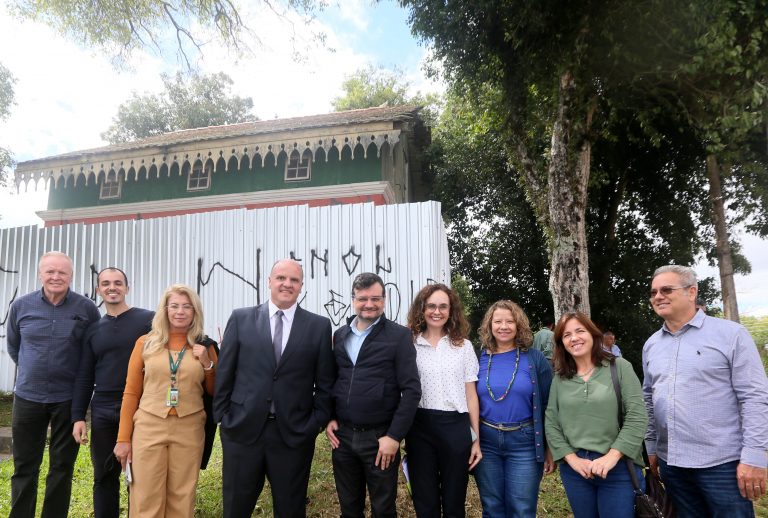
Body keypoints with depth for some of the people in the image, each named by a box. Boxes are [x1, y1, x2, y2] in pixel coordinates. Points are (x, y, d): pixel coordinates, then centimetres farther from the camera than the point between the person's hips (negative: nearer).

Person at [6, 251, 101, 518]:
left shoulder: (87, 308, -8)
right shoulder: (21, 306, -1)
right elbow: (13, 346, 15)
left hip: (69, 398, -1)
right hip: (28, 396, 2)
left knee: (62, 466, 10)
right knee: (24, 466, 11)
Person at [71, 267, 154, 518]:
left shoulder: (148, 320, -3)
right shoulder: (94, 329, 11)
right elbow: (84, 377, 12)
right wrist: (78, 416, 6)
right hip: (102, 412, 4)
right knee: (104, 476, 11)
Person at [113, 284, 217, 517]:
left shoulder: (204, 347, 6)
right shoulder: (145, 343, 4)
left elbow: (215, 393, 11)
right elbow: (131, 392, 6)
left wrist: (207, 364, -5)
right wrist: (123, 438, 3)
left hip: (189, 430, 1)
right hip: (149, 427, 0)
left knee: (181, 499, 8)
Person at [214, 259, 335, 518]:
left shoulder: (319, 326, 1)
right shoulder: (240, 319, 2)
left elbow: (325, 381, 4)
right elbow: (225, 372, 4)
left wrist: (319, 421, -3)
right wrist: (222, 416, 1)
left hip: (295, 433, 0)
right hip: (242, 429, 0)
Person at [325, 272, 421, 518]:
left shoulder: (399, 336, -8)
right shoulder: (340, 335, 7)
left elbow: (411, 390, -11)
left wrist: (394, 436, -14)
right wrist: (329, 418, 2)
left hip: (380, 437, -4)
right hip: (342, 435, 4)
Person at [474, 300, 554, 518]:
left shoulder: (535, 359, -3)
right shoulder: (479, 359, 2)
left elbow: (548, 406, -1)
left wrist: (550, 448, -2)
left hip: (524, 442, -2)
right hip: (485, 442, 2)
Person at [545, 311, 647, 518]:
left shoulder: (619, 367, -3)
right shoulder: (560, 379, 5)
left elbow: (637, 417, -8)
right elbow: (551, 424, 4)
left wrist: (612, 457, -15)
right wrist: (572, 458, -8)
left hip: (619, 468, -3)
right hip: (574, 469, 3)